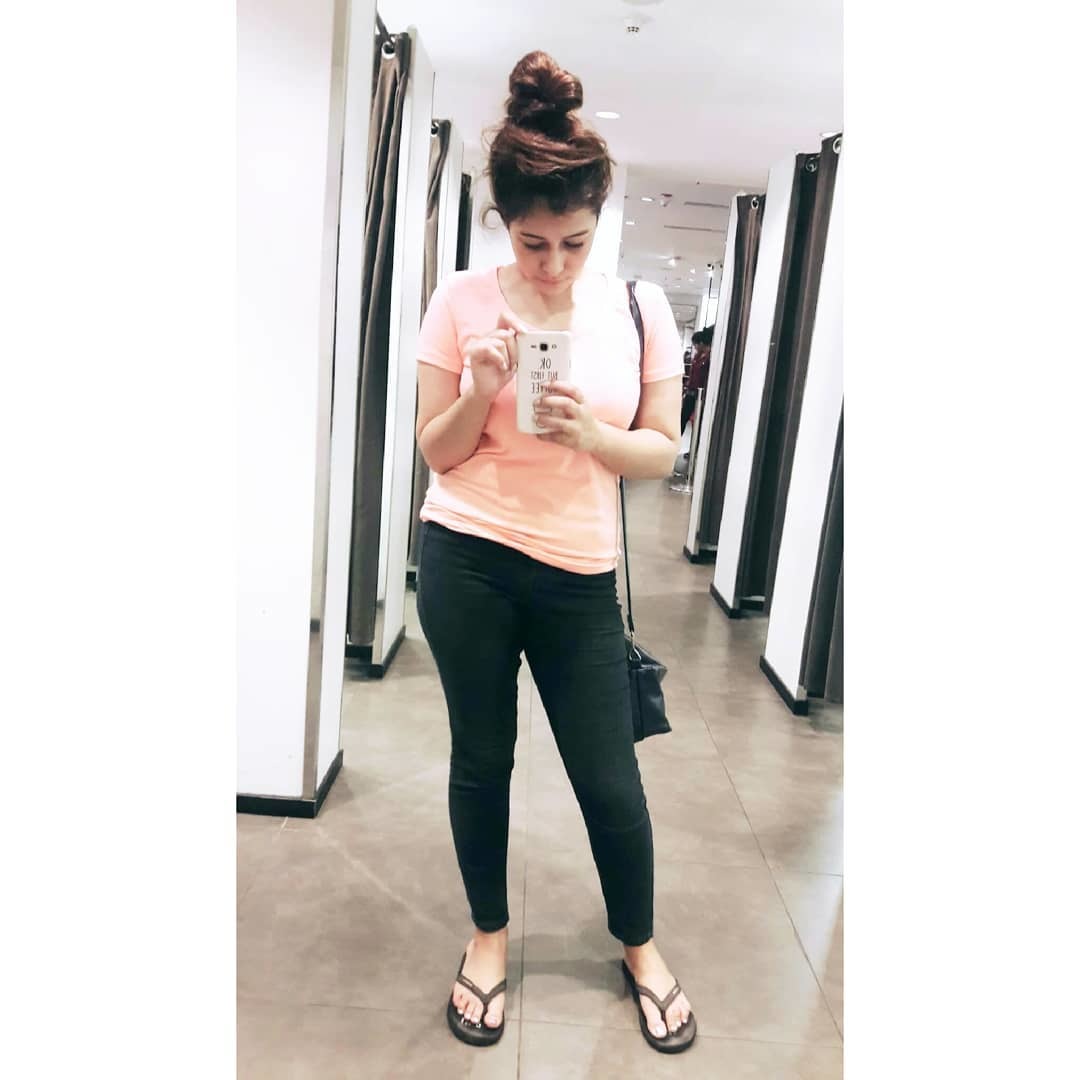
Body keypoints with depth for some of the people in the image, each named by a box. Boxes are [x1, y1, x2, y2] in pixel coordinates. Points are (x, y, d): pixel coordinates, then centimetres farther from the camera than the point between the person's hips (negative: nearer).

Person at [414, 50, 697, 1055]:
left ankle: (640, 945, 36)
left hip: (581, 576, 1)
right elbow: (437, 452, 1)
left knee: (609, 776, 8)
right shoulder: (462, 301, -3)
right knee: (481, 759, 12)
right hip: (466, 562, 0)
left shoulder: (639, 308, 0)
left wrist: (589, 432, -18)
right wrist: (481, 394, -19)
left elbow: (661, 451, 2)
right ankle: (489, 933, 38)